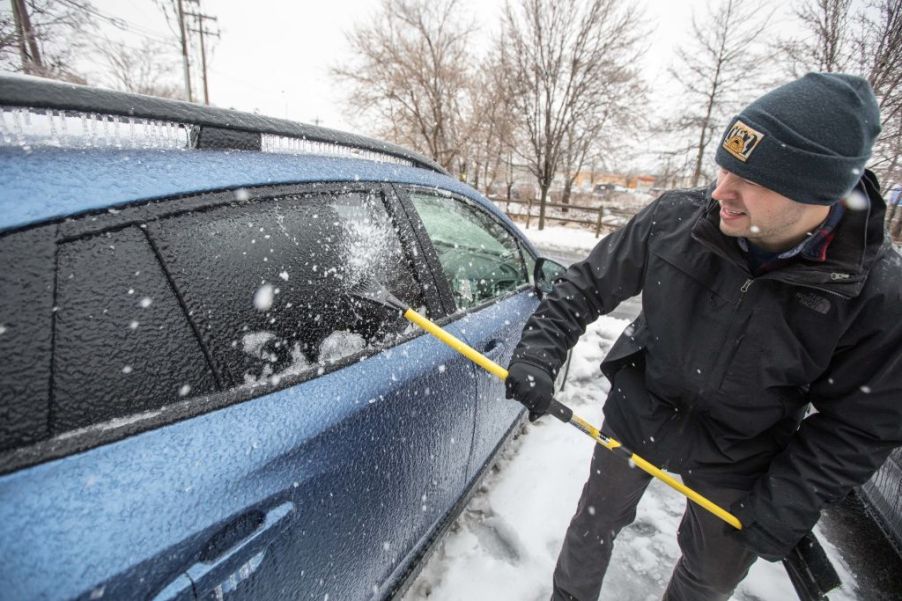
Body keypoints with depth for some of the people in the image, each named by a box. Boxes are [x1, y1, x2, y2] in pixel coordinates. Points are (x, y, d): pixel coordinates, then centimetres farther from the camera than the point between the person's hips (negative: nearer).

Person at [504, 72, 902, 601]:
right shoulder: (675, 218, -23)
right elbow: (589, 285, -12)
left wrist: (785, 506, -14)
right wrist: (540, 352, -22)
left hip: (735, 466, 0)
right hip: (635, 419, 1)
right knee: (593, 528, 22)